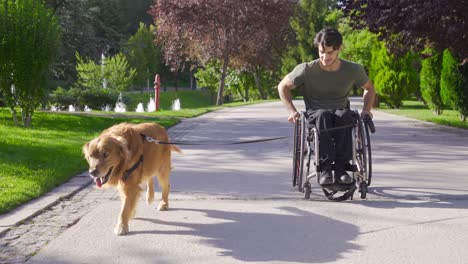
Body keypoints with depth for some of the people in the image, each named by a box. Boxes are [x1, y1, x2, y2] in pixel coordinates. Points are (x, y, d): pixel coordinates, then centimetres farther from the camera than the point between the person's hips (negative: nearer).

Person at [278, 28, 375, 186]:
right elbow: (283, 86, 9)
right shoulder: (306, 69, -4)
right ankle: (325, 168, -39)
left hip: (341, 112, 1)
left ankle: (341, 169, -34)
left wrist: (366, 110, 5)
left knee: (344, 116, -38)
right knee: (323, 116, -40)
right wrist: (292, 111, -3)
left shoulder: (354, 70, 2)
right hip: (315, 115, -1)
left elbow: (369, 88, 21)